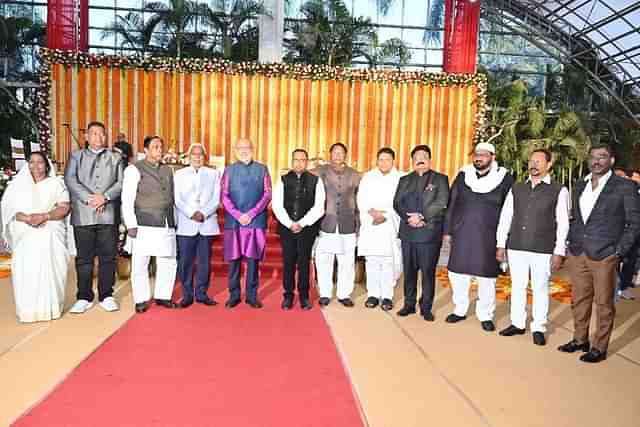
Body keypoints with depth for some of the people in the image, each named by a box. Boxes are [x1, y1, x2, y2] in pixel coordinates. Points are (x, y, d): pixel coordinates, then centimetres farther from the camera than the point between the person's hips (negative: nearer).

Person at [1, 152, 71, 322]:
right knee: (26, 270, -9)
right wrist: (27, 218, -14)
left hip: (51, 235, -1)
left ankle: (50, 307, -1)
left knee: (51, 269, -8)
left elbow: (64, 208, 0)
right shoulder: (18, 184, 15)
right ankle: (28, 309, -2)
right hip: (26, 236, 1)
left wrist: (44, 216, -16)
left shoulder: (56, 183, 10)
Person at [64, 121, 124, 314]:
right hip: (83, 215, 0)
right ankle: (84, 297, 13)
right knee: (84, 258, 4)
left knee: (108, 257, 3)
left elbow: (121, 182, 4)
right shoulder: (76, 156, 15)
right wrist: (89, 198, -12)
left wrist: (105, 196, -12)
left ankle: (106, 296, 12)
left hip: (108, 214, 0)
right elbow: (70, 180, 0)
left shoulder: (115, 158, 16)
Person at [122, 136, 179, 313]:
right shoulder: (134, 169, 0)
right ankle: (141, 300, 16)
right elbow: (127, 200, -4)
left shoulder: (167, 170, 17)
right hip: (144, 226, -5)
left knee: (168, 263, 8)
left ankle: (162, 296, 23)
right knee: (140, 264, 2)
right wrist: (131, 225, -10)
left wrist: (174, 222, 14)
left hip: (166, 226, 5)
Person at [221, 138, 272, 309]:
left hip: (256, 221, 0)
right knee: (233, 259, 3)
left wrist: (251, 214, -8)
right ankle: (234, 295, 14)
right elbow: (224, 196, 4)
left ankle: (252, 295, 12)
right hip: (233, 222, 1)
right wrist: (238, 215, -9)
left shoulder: (262, 169, 9)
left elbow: (267, 194, 2)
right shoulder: (229, 170, 10)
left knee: (253, 259, 3)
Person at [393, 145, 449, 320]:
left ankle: (426, 308, 13)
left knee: (428, 272, 2)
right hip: (408, 232, 3)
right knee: (409, 271, 10)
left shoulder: (440, 179, 5)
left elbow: (441, 203, -8)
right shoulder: (405, 180, 16)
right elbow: (397, 203, 6)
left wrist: (421, 217, -15)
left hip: (430, 233, -3)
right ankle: (409, 304, 22)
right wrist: (409, 218, -11)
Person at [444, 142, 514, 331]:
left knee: (487, 277, 5)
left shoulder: (504, 179, 0)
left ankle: (485, 315, 22)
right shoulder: (463, 176, 5)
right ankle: (460, 310, 25)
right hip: (462, 235, 2)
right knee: (457, 273, 7)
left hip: (488, 238, -2)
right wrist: (448, 230, 6)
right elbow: (451, 205, 8)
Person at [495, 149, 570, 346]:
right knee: (517, 286, 11)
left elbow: (563, 224, -2)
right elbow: (505, 217, 9)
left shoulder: (559, 191, 0)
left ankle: (539, 328, 20)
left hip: (543, 250, -3)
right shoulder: (516, 189, 8)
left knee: (540, 289, 7)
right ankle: (517, 324, 24)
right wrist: (501, 245, 6)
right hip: (516, 248, 3)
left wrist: (559, 252, -7)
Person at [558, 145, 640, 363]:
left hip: (604, 256, -5)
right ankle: (580, 340, 27)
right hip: (577, 255, 5)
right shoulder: (579, 186, 11)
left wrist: (619, 251, -8)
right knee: (579, 300, 13)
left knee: (604, 304, 5)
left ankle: (599, 347, 17)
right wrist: (572, 244, 10)